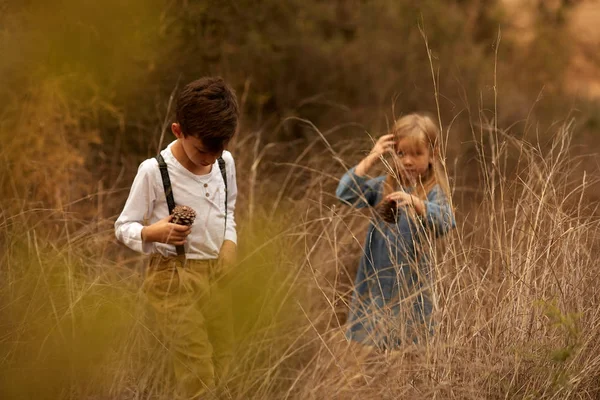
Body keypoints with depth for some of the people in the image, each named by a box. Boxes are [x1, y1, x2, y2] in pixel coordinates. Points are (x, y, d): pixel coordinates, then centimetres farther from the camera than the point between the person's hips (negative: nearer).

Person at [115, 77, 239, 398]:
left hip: (218, 272, 6)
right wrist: (152, 233, -29)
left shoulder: (226, 162, 1)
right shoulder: (153, 171, -16)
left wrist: (230, 245, 3)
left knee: (223, 369, 7)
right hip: (175, 278, -6)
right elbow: (123, 227, -8)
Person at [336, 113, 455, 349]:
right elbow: (345, 194, -7)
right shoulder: (382, 187, 6)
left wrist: (416, 203, -43)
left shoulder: (433, 192, -6)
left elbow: (445, 223, -25)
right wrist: (371, 159, -14)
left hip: (411, 287, -4)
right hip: (375, 283, 4)